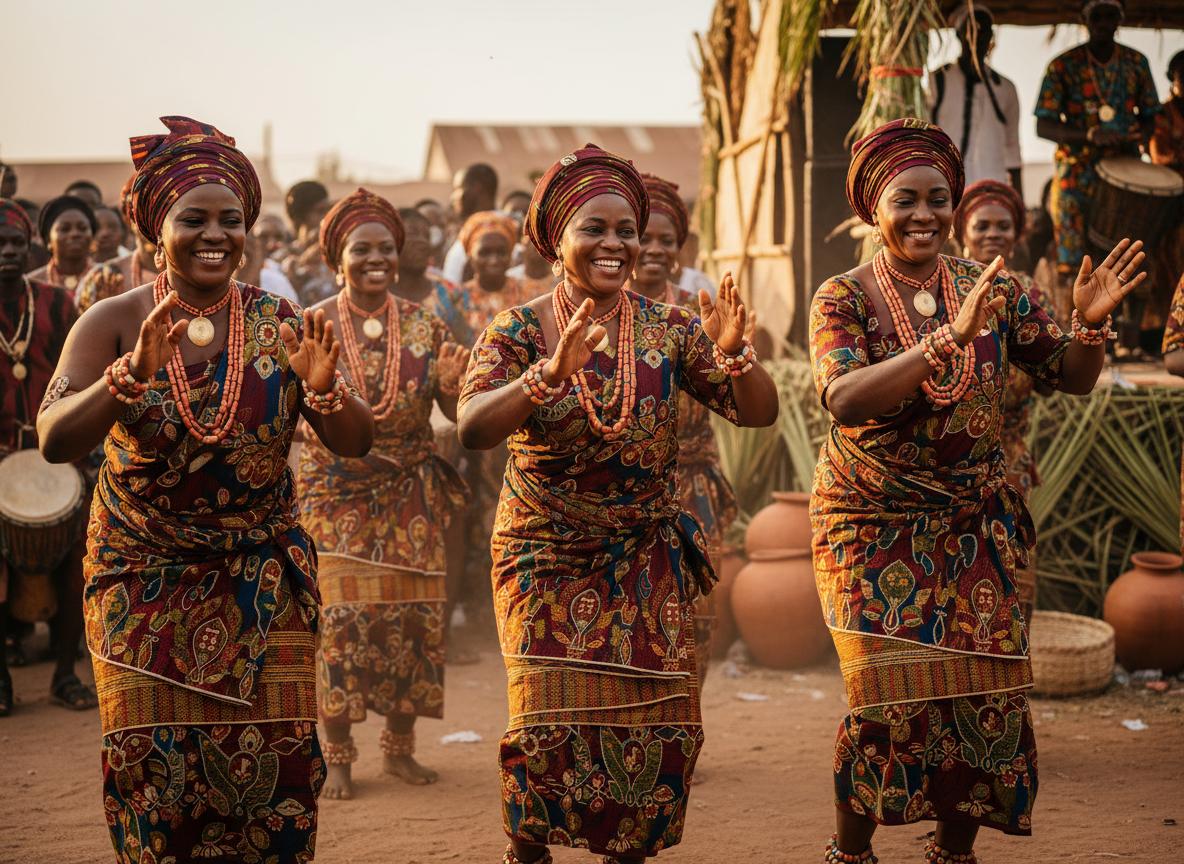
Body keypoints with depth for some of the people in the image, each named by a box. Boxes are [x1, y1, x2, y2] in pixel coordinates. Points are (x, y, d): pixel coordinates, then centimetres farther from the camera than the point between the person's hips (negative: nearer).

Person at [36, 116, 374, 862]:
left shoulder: (280, 324, -1)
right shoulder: (114, 323, -4)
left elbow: (357, 443, -5)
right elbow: (54, 440, -17)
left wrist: (323, 386, -26)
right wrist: (133, 373, -32)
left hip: (264, 585, 1)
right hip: (144, 582, -1)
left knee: (271, 762, -3)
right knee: (153, 768, -2)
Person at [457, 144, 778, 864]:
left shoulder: (670, 328, 0)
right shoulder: (518, 332, -5)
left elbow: (761, 412, -5)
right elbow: (472, 427, -22)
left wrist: (731, 352, -25)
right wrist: (552, 372, -36)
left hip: (648, 558, 2)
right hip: (547, 554, -2)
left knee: (654, 721, -1)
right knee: (551, 718, -10)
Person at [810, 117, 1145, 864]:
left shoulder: (992, 289, 2)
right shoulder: (843, 300, -7)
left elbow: (1072, 378, 3)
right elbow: (844, 400, -25)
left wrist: (1090, 324, -18)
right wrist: (950, 339, -31)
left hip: (976, 525, 3)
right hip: (874, 525, -3)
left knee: (983, 692, -2)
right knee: (889, 693, -9)